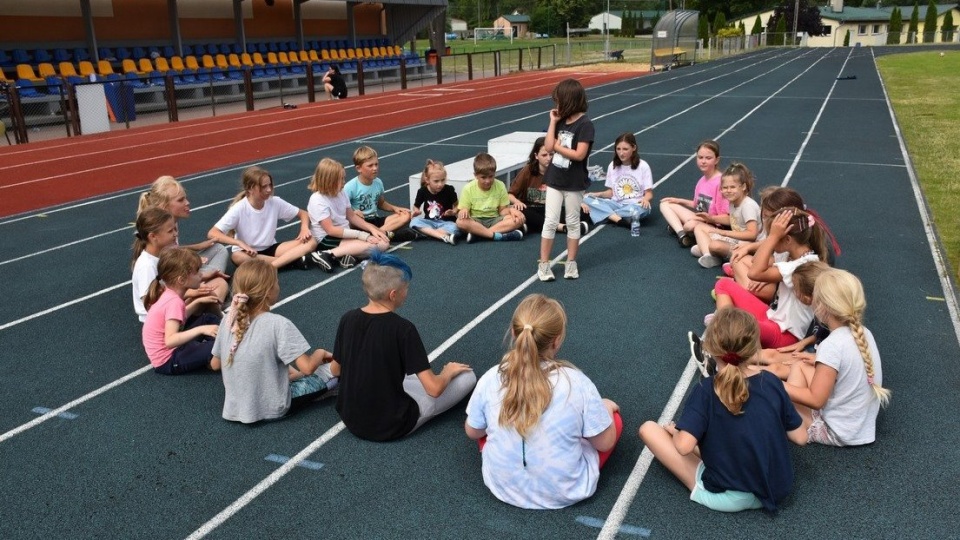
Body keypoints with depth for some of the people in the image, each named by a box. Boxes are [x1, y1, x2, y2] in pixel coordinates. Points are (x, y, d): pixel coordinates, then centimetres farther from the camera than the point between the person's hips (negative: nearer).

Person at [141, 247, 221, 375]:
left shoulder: (168, 293, -2)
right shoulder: (174, 301, -28)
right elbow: (170, 341, -37)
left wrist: (198, 302, 7)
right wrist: (200, 330, -41)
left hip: (173, 347, 10)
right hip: (167, 360, -10)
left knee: (209, 318, 14)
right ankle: (208, 359, 4)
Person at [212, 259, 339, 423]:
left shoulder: (228, 320, -7)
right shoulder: (278, 324, -24)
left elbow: (215, 364, 5)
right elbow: (307, 368, -24)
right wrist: (320, 353, -3)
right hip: (271, 409, -6)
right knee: (333, 369, 6)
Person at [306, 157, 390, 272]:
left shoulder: (340, 193, 3)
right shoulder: (317, 200, -19)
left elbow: (351, 216, 14)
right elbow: (331, 230, -22)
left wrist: (371, 229, -2)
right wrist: (362, 235, -23)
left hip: (345, 233, 8)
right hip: (327, 240, -8)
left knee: (384, 242, -6)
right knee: (373, 246, -27)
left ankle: (346, 254, -20)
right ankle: (328, 255, -29)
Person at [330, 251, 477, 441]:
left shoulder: (348, 318, -7)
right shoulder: (403, 328, -23)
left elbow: (335, 369, 8)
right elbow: (434, 389, -22)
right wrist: (448, 372, 0)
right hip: (390, 425, -6)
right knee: (467, 376, -1)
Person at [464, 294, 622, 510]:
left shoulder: (490, 379, -16)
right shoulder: (577, 383, -23)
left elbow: (472, 432, 1)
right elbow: (605, 443, -10)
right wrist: (605, 408, 11)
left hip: (503, 487, 2)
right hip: (566, 492, -2)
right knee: (613, 417, 16)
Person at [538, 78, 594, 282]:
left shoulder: (585, 124, -15)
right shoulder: (561, 121, 5)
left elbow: (579, 154, -22)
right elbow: (549, 146, -3)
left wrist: (558, 147, -10)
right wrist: (553, 122, -5)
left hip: (574, 182, -5)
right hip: (555, 179, 5)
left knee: (572, 222, 9)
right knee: (550, 221, 4)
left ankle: (571, 262, 20)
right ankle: (543, 263, 10)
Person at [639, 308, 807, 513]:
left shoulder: (706, 390, -21)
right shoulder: (772, 382, -10)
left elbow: (684, 446, -28)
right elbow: (800, 437, -3)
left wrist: (676, 432, -5)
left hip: (726, 497, -2)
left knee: (648, 428, -2)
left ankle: (700, 486, -1)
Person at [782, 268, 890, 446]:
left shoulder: (832, 345, -26)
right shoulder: (864, 333, -3)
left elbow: (815, 400, -21)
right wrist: (819, 362, 15)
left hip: (840, 432, -8)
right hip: (862, 423, 8)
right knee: (799, 367, 12)